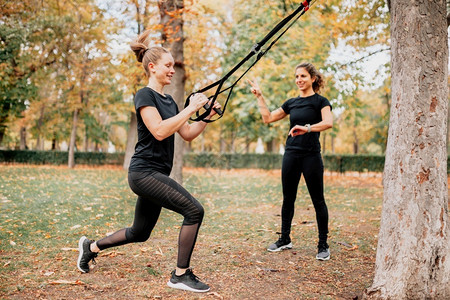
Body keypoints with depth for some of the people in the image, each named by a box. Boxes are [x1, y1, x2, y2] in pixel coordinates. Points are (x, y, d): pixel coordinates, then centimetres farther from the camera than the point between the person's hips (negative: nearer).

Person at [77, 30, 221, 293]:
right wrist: (190, 108, -21)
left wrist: (207, 117, 3)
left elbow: (188, 135, 16)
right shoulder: (145, 95, -9)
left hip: (156, 174, 10)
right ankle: (181, 275, -6)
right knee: (194, 210, -18)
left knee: (140, 233, 18)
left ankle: (91, 247, 37)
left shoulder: (168, 100, 17)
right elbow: (159, 131, -23)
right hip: (145, 171, -10)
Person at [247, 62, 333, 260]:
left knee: (318, 201, 0)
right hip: (291, 154, 5)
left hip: (311, 155, -5)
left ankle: (323, 245, 9)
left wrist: (307, 128, -36)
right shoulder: (291, 103, 14)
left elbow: (328, 122, -21)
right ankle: (285, 239, 23)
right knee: (288, 199, 11)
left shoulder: (320, 101, -2)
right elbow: (268, 118, 19)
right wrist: (259, 96, 15)